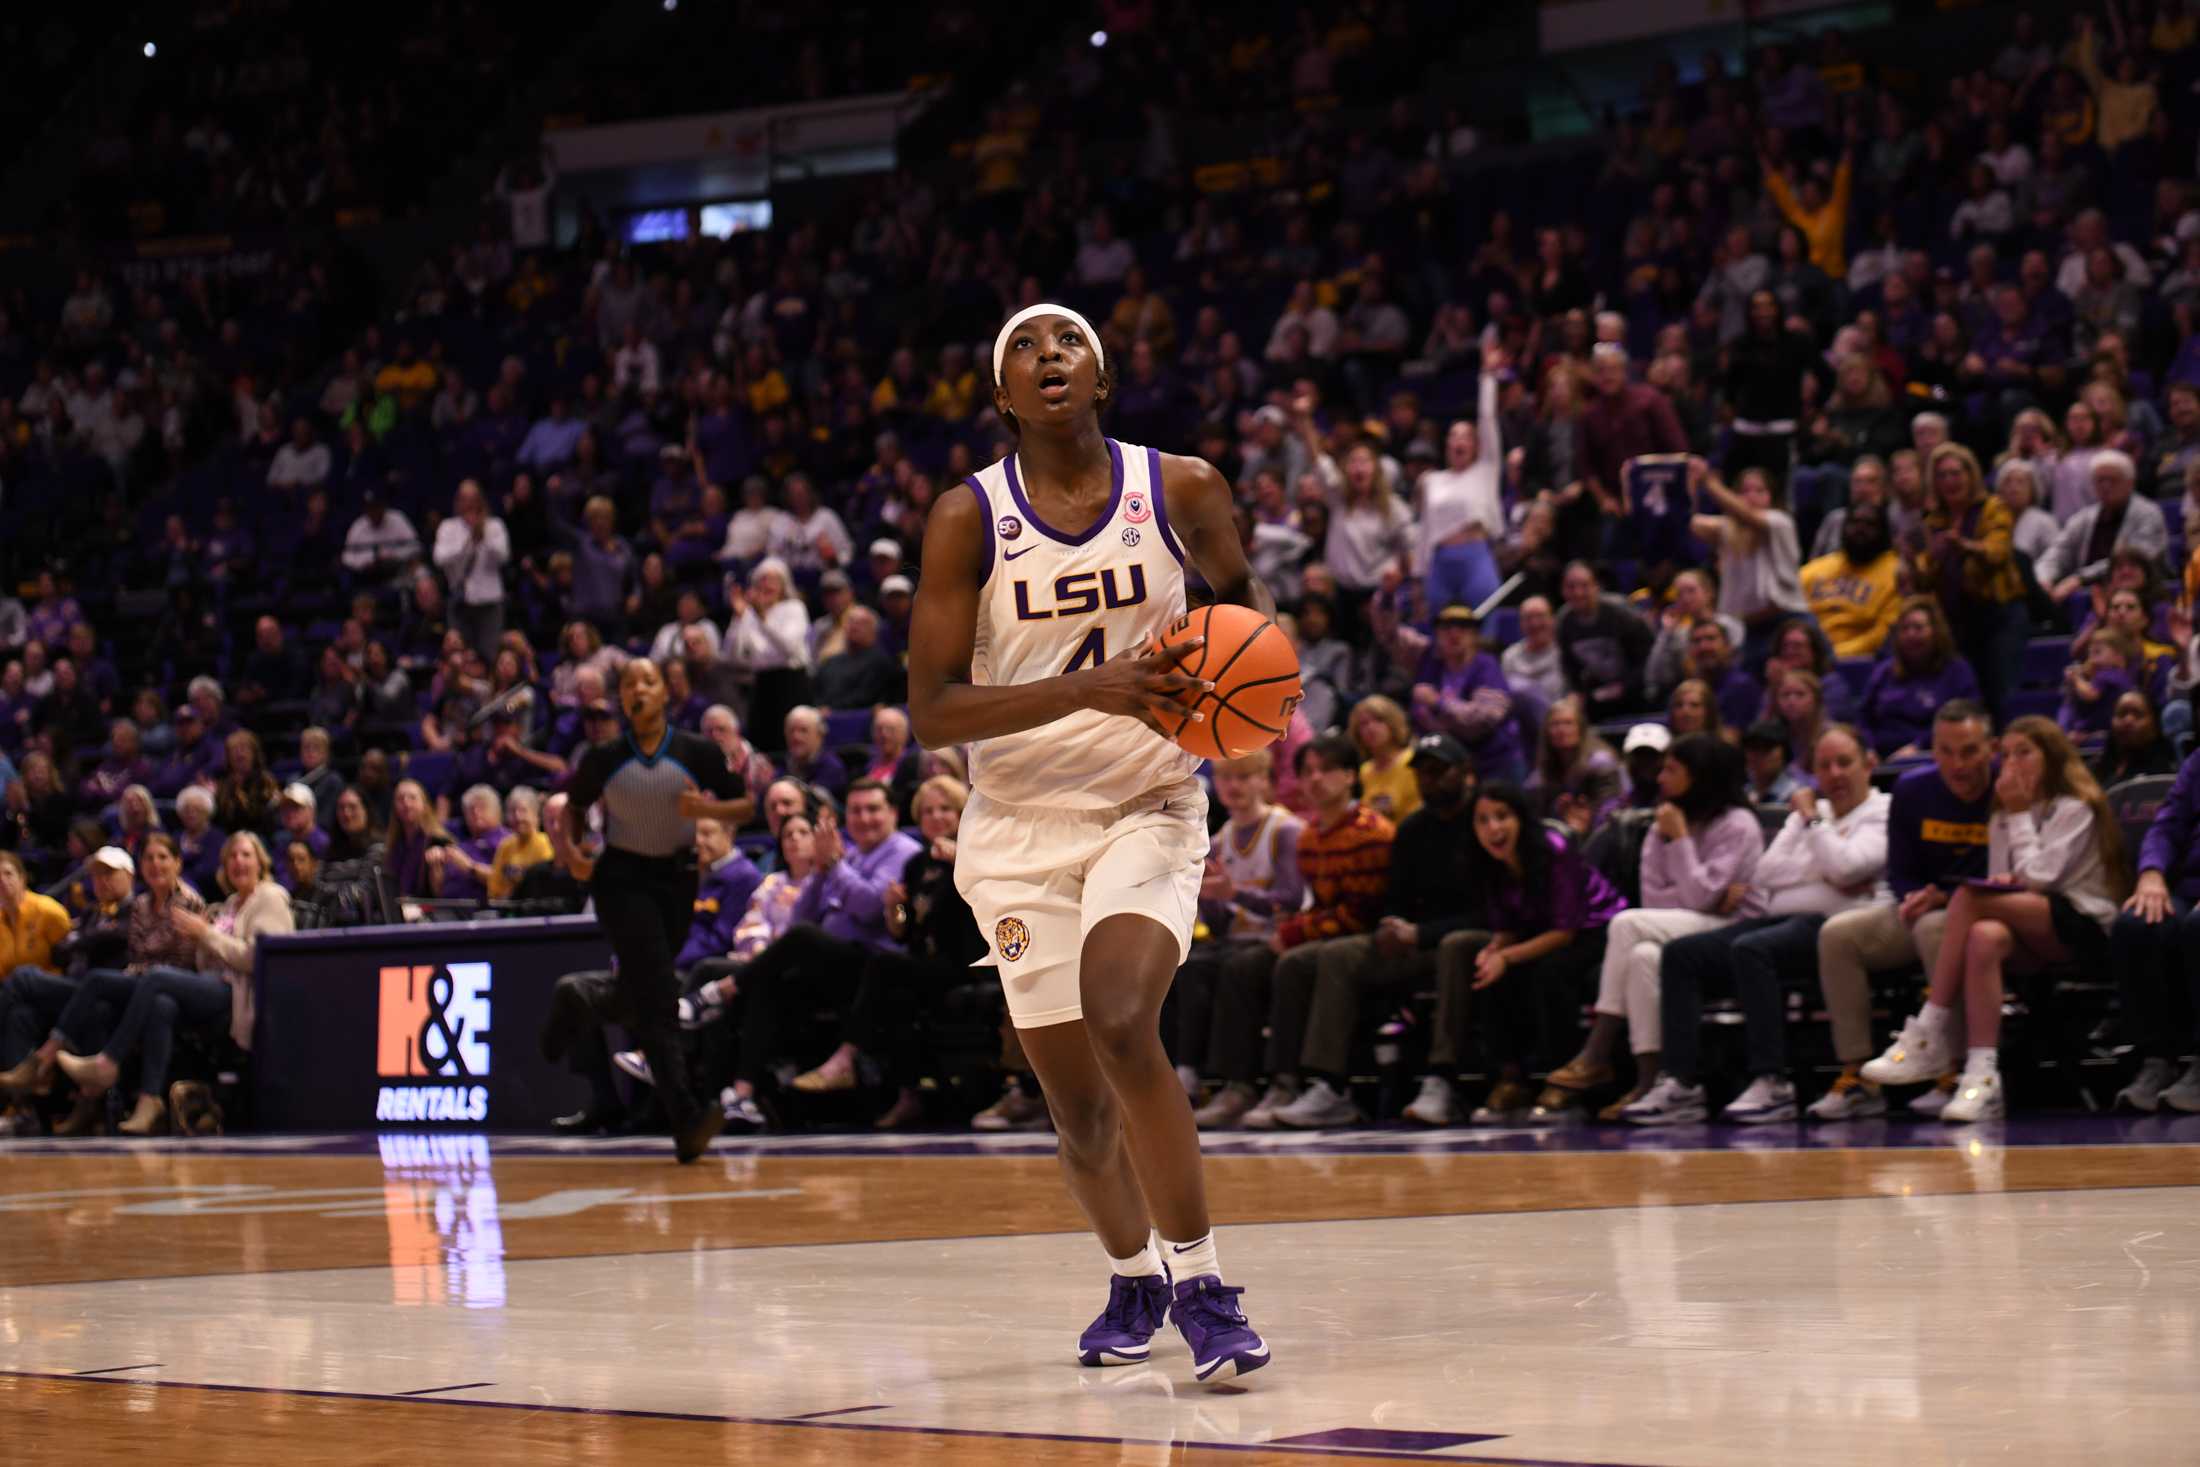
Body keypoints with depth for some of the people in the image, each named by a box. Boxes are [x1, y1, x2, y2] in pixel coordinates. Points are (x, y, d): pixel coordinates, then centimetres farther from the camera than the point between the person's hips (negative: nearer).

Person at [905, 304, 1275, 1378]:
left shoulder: (1179, 490, -4)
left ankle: (1199, 1284, -18)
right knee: (1079, 1101, 6)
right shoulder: (968, 518, -9)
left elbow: (1238, 590, 18)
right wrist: (1091, 688, -27)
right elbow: (931, 712, -15)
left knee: (1120, 1019, -27)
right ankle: (1131, 1277, 35)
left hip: (1149, 808, -1)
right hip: (1022, 824, 1)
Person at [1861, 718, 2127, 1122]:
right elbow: (2001, 884, 15)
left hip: (2083, 928, -5)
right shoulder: (1999, 819, 24)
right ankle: (1982, 1078, -49)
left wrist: (2020, 815, -1)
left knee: (1967, 898, -28)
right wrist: (2004, 880, -8)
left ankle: (1932, 1034, -29)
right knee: (1985, 936, -35)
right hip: (2032, 940, 5)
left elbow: (2039, 876, -10)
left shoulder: (2075, 809, 2)